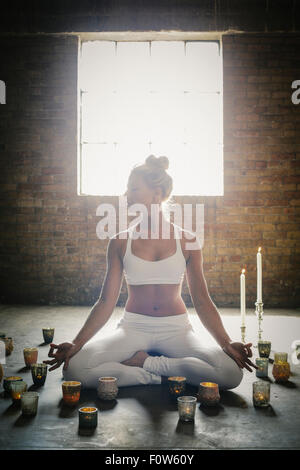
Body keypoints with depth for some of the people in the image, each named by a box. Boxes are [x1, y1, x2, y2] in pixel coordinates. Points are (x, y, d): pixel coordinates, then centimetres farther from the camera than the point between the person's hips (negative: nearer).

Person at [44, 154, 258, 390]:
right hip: (133, 328, 0)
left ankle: (143, 361, -10)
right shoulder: (120, 243, 3)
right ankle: (160, 377, -11)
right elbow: (106, 301, -1)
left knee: (231, 373, -27)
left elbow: (202, 301, 1)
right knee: (74, 368, -26)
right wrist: (76, 344, -13)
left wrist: (227, 343, -13)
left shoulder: (187, 241, 2)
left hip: (176, 329, 0)